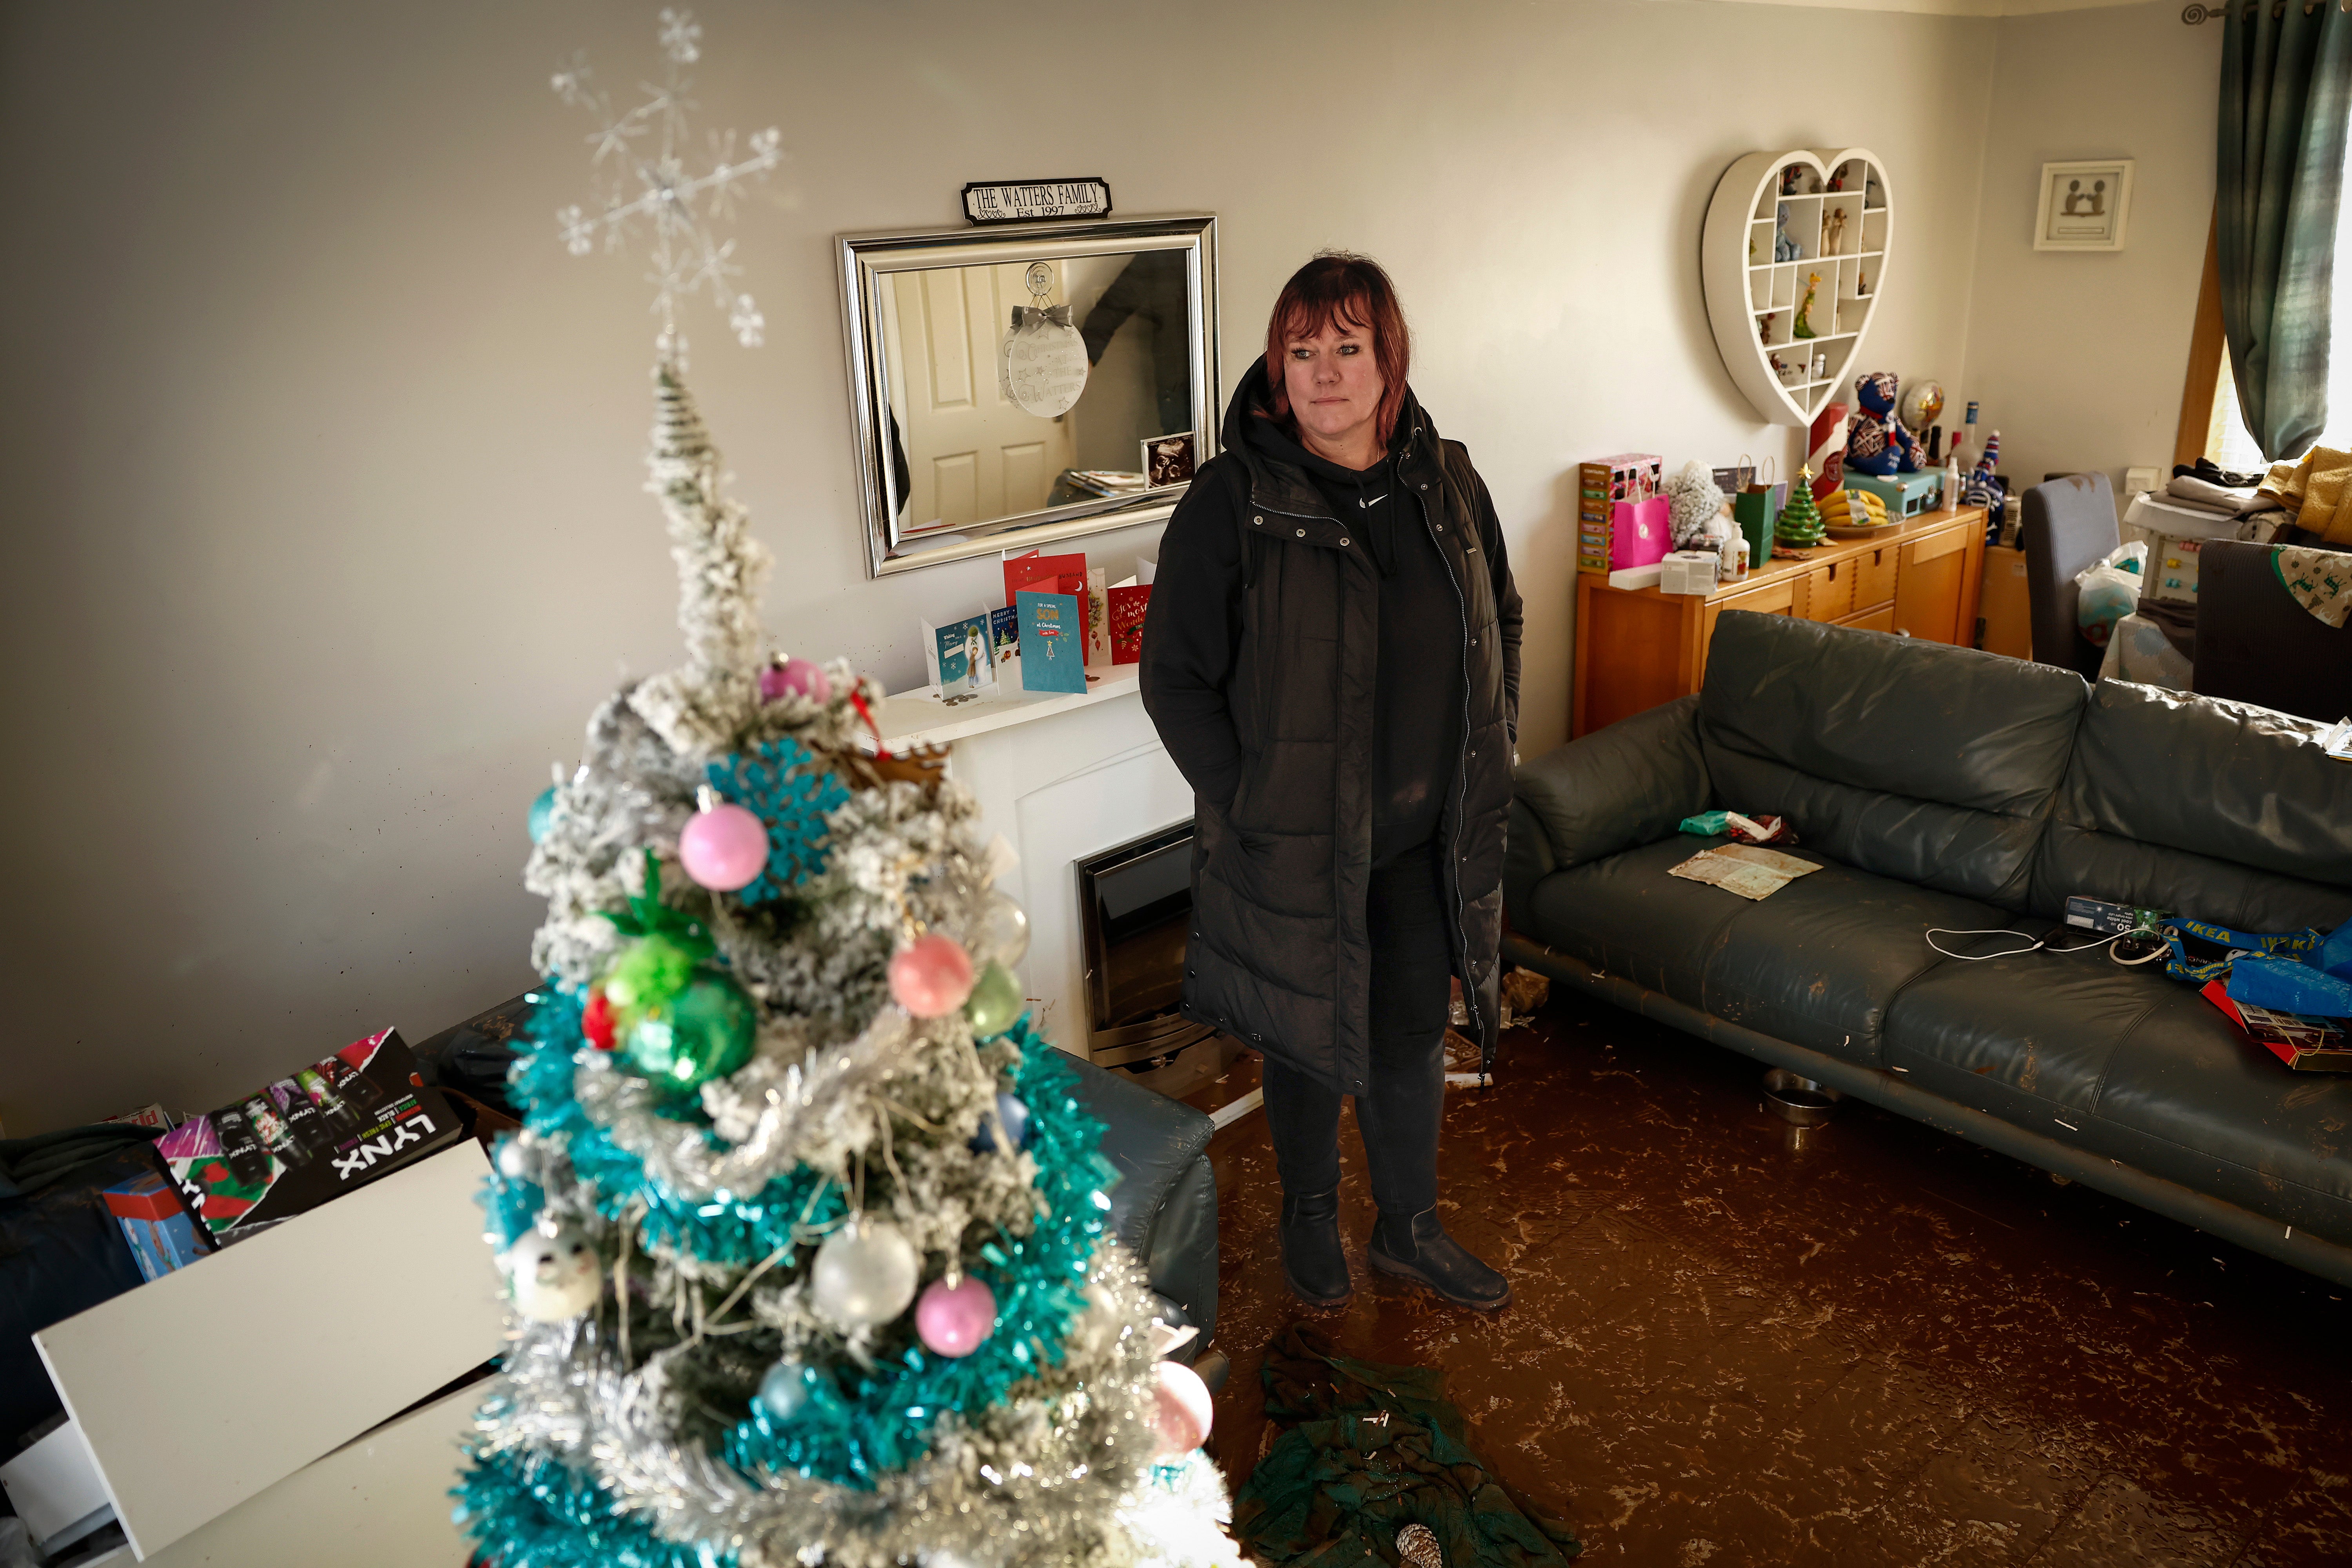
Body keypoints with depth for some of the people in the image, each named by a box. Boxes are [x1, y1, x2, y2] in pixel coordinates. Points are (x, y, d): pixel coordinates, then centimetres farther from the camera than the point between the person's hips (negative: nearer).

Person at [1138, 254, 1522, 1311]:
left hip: (1424, 838, 4)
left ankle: (1410, 1227, 42)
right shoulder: (1231, 501, -14)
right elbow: (1174, 675, -11)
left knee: (1414, 1036, 18)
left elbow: (1501, 626, 13)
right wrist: (1243, 799, -15)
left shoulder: (1448, 485, 0)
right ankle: (1309, 1217, 42)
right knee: (1308, 1038, 15)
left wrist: (1484, 769, 6)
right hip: (1294, 839, -3)